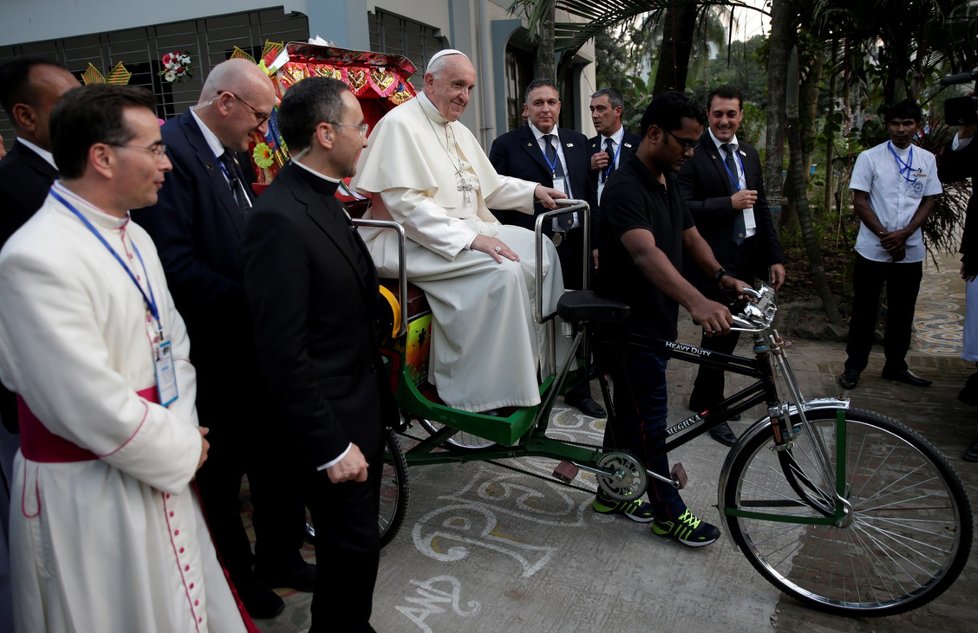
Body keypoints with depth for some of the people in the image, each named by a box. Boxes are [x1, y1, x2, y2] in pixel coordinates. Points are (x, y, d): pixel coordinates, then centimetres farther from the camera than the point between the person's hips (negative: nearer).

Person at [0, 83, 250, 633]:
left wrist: (184, 431, -3)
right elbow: (91, 406, -25)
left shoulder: (134, 238, 6)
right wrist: (183, 450, -11)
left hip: (159, 470, 8)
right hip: (86, 495, -7)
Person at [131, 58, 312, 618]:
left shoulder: (231, 156, 10)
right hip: (213, 354, -8)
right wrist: (253, 303, -22)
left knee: (278, 461, 19)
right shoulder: (172, 151, -18)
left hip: (255, 345, 8)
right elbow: (175, 264, -26)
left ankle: (280, 557, 39)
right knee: (221, 474, 12)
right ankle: (237, 578, 33)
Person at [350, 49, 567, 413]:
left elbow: (488, 186, 27)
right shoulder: (401, 124, -11)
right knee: (503, 270, -28)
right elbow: (405, 203, -21)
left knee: (539, 248, 0)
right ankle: (485, 393, -20)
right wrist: (468, 239, -27)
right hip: (416, 241, -9)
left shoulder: (459, 132, 18)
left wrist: (534, 191, 11)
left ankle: (538, 356, 8)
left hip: (464, 230, 9)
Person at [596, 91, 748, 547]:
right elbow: (646, 253, -38)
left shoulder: (668, 182, 9)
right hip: (629, 327, -9)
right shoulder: (625, 188, -23)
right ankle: (669, 514, 17)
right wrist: (697, 302, -52)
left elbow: (689, 235, 16)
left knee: (629, 410, 19)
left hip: (656, 322, 9)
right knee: (649, 421, 2)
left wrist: (721, 276, -2)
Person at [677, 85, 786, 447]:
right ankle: (710, 408, 16)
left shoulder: (749, 155, 14)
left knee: (730, 330, 13)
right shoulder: (693, 155, -8)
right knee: (719, 332, -1)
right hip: (713, 261, -7)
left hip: (747, 258, 7)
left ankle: (705, 396, 30)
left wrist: (774, 257, 11)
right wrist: (729, 203, -18)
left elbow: (761, 208, 15)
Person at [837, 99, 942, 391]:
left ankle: (896, 366, 25)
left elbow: (928, 202, 4)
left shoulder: (927, 160, 5)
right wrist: (885, 236, -13)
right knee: (864, 310, 5)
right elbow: (860, 202, -7)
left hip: (910, 251, 3)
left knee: (902, 312, 11)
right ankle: (853, 365, 15)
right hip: (872, 250, -3)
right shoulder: (869, 157, -4)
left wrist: (903, 234, -11)